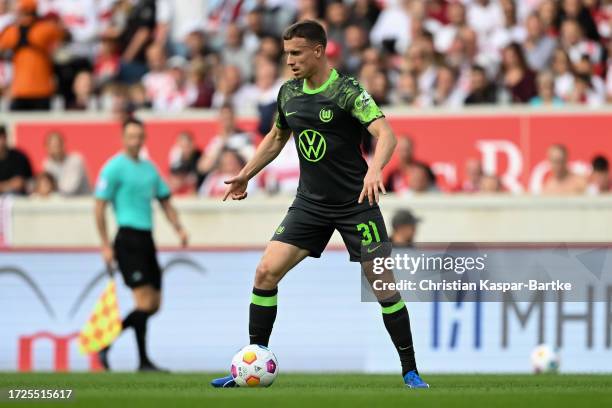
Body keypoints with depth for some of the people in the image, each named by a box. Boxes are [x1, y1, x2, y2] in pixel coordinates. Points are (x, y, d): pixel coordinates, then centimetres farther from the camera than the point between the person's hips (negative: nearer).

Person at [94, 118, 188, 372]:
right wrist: (106, 246, -12)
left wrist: (179, 229, 7)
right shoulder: (114, 168, -6)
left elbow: (165, 202, 22)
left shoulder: (149, 168, 16)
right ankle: (143, 361, -5)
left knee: (154, 304, 7)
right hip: (128, 239, -8)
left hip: (147, 240, 8)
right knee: (145, 303, -12)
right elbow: (99, 208, -8)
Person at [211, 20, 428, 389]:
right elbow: (277, 137, 23)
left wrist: (375, 169, -45)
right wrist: (245, 175, 24)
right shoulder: (288, 93, 4)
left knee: (384, 285, -5)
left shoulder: (347, 91, -15)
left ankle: (411, 372, 9)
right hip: (310, 203, 5)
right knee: (266, 272, -8)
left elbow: (386, 134, -28)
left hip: (356, 203, -5)